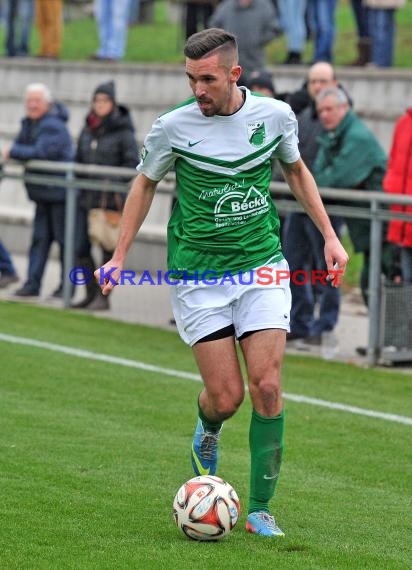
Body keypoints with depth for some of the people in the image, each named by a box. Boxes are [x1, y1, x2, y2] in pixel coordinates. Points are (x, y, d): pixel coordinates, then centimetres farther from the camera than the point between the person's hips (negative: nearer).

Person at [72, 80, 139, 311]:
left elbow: (132, 163, -9)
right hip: (87, 197, 6)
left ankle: (103, 296, 7)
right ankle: (92, 293, 14)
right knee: (81, 247, 2)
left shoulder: (123, 130, -6)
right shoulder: (88, 129, 12)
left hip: (111, 198, -6)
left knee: (108, 248, 0)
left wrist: (118, 187, -16)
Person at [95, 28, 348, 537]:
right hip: (198, 274, -1)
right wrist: (119, 256, 6)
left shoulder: (275, 115, -3)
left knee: (266, 388, -9)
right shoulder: (173, 127, -9)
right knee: (225, 396, -6)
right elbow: (146, 183, 8)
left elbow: (296, 170, 16)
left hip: (262, 266, 2)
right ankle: (207, 431, 33)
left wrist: (329, 235, 13)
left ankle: (260, 510, 2)